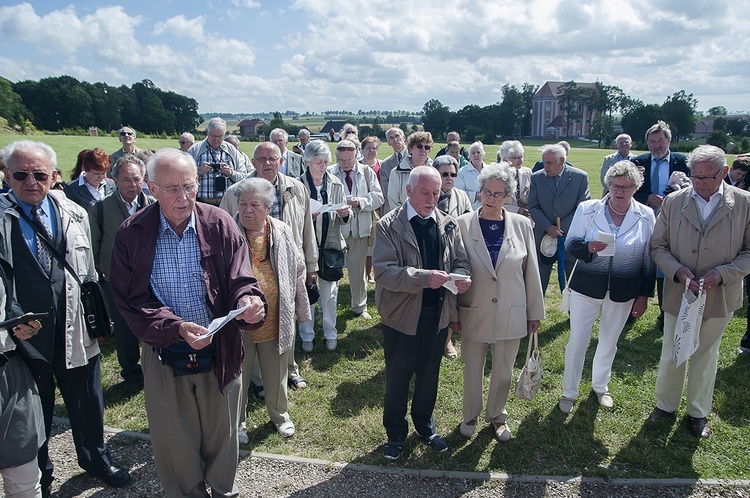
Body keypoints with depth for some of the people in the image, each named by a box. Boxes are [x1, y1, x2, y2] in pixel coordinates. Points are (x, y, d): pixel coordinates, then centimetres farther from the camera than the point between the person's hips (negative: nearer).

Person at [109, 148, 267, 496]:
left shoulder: (219, 225, -9)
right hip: (164, 356, 0)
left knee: (222, 436, 19)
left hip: (219, 353, 0)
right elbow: (132, 301, -9)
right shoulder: (132, 234, -9)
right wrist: (177, 327, -25)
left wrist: (249, 301, -33)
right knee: (175, 442, 18)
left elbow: (240, 281, -9)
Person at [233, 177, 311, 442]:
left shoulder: (282, 232, -1)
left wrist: (301, 309, 11)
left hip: (275, 321, 3)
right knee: (238, 376, 15)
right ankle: (237, 422, 39)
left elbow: (297, 271, 8)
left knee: (276, 374, 20)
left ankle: (280, 414, 45)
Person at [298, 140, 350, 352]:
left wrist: (345, 213, -16)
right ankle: (307, 336, 26)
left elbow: (345, 218, 7)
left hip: (330, 245, 2)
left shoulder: (336, 184, 3)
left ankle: (330, 334, 30)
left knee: (330, 293, 12)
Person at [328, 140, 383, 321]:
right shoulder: (328, 173, -2)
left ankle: (359, 306, 30)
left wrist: (360, 201, -17)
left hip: (359, 228, 1)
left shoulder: (367, 172, 4)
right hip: (335, 228, -1)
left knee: (358, 269, 12)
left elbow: (378, 197, 0)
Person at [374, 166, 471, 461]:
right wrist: (424, 277, -31)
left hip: (437, 315, 4)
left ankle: (425, 425, 44)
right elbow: (383, 271, -21)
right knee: (397, 379, 13)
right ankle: (395, 433, 35)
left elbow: (461, 262, 8)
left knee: (429, 376, 20)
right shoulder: (389, 226, -12)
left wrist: (462, 278, -15)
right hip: (401, 316, -3)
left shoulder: (447, 225, 2)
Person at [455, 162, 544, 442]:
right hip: (473, 314, -1)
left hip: (511, 315, 1)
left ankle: (497, 416, 42)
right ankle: (470, 416, 40)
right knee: (472, 372, 15)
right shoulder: (463, 225, -9)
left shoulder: (522, 225, -5)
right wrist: (453, 313, -3)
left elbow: (531, 272, 2)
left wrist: (535, 313, 5)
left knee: (503, 373, 17)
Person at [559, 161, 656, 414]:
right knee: (577, 341, 4)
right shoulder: (587, 209, -7)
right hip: (587, 287, -1)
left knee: (609, 343, 18)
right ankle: (569, 391, 24)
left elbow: (649, 259, 3)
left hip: (623, 293, 2)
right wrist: (588, 247, -26)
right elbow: (570, 243, -3)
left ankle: (600, 386, 42)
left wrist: (644, 295, 2)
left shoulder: (646, 215, -3)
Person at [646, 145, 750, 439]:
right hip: (678, 294, 1)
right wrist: (678, 271, -17)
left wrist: (722, 274, -20)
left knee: (706, 356, 17)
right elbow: (658, 246, 0)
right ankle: (666, 405, 36)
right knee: (672, 354, 15)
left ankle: (698, 413, 37)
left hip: (719, 297, 0)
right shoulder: (673, 202, -6)